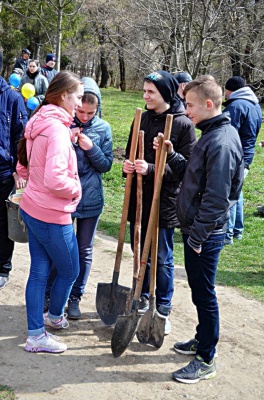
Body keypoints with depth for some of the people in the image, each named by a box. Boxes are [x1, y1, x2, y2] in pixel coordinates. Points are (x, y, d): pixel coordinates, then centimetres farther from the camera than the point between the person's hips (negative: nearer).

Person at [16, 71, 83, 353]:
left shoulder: (40, 123, 8)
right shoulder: (58, 128, -22)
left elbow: (24, 167, 17)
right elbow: (55, 179, -31)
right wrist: (75, 188, -12)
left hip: (32, 208, 9)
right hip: (52, 214, -9)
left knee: (39, 271, 15)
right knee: (69, 271, 13)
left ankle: (36, 334, 24)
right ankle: (54, 316, 35)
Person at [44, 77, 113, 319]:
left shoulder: (103, 128, -3)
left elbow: (106, 165, 0)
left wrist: (91, 149, -18)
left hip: (91, 199, 1)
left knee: (84, 251, 10)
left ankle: (75, 297, 25)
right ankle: (48, 293, 27)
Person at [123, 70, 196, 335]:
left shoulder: (183, 124, -11)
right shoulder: (142, 118, 6)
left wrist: (152, 169, -26)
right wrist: (128, 164, -8)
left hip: (164, 202, -5)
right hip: (138, 198, 5)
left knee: (162, 259, 6)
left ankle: (163, 310, 22)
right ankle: (142, 299, 36)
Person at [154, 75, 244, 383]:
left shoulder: (221, 143, -22)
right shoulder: (212, 135, 9)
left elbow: (215, 198, -24)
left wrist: (196, 236, -19)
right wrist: (171, 155, 4)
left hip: (205, 235, -10)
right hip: (195, 230, 10)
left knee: (204, 294, 2)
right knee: (199, 289, 21)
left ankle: (206, 360, 15)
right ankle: (202, 340, 39)